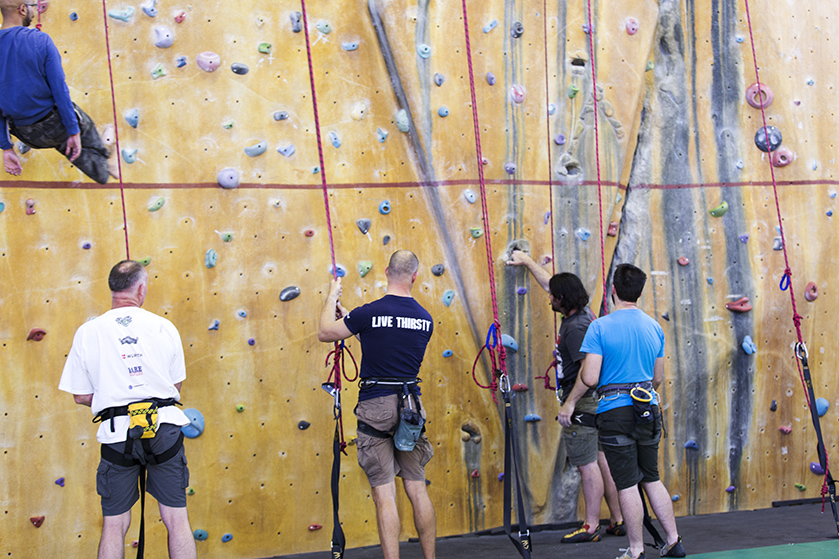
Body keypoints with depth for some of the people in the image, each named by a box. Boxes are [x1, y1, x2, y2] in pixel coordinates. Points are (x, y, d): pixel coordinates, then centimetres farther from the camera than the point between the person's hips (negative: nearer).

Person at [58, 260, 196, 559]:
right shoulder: (164, 327, 0)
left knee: (114, 526, 8)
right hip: (165, 428, 1)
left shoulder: (88, 332, -2)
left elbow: (81, 396, 2)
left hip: (117, 434, 0)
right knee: (177, 520, 6)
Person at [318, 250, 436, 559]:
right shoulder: (425, 319, 5)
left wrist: (332, 297, 16)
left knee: (384, 494, -4)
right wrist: (352, 317, 25)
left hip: (376, 406, -4)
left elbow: (325, 333, 0)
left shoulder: (371, 312, -11)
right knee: (417, 490, 13)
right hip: (410, 405, 5)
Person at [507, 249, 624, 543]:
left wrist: (569, 404, -24)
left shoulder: (576, 327, -20)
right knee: (600, 461, 13)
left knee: (588, 465, -3)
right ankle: (617, 520, 18)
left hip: (582, 403, -10)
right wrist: (527, 262, 32)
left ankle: (591, 527, 2)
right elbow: (551, 284, 24)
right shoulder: (582, 313, 9)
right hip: (594, 402, 10)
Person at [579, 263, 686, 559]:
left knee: (627, 484, 1)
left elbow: (590, 379, -16)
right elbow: (658, 378, 14)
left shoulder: (600, 327, -11)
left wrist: (581, 375, 6)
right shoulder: (655, 327, 7)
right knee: (652, 479, 17)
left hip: (615, 412, -5)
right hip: (648, 411, 5)